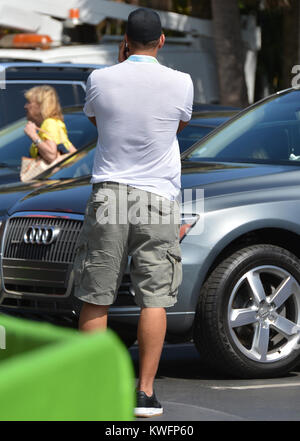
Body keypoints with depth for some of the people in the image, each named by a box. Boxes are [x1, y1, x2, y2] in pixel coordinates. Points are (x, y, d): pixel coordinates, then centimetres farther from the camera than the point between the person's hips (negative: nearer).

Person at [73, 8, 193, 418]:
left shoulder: (101, 79, -3)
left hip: (109, 195, 1)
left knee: (96, 299, 6)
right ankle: (145, 392, -1)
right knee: (154, 298, 2)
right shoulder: (180, 83, -5)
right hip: (158, 199, -1)